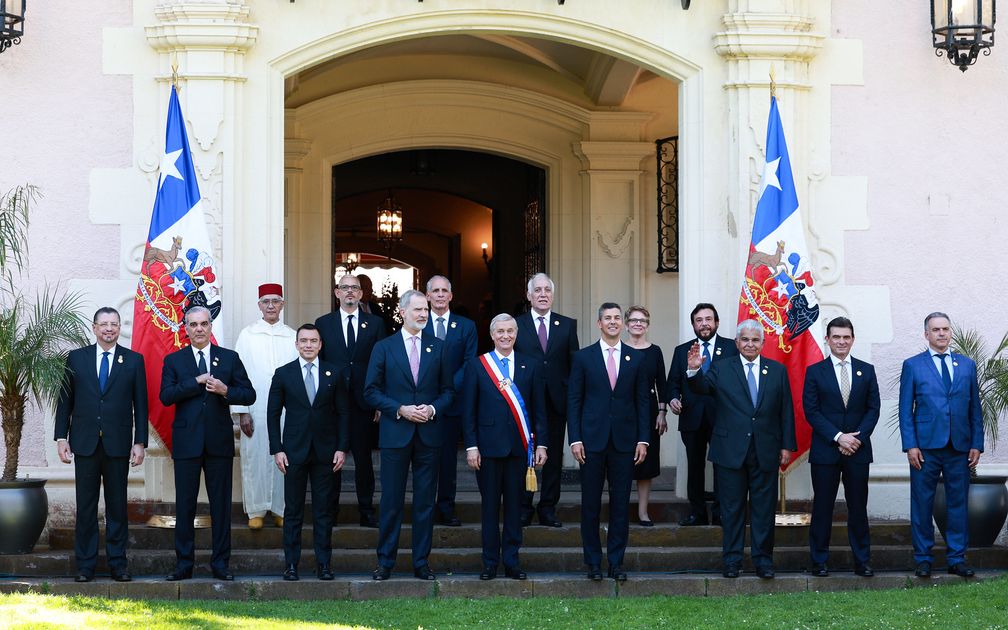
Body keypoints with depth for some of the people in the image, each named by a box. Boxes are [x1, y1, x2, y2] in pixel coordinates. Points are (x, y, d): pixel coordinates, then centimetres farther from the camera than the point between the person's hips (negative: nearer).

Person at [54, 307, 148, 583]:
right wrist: (61, 437, 1)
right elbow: (65, 400, 8)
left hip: (118, 444, 0)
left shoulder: (133, 360, 5)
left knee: (117, 506, 4)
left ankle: (118, 563, 9)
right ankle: (85, 565, 7)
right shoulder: (76, 358, 7)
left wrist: (140, 442, -2)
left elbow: (140, 404, 4)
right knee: (85, 507, 2)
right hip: (85, 443, 0)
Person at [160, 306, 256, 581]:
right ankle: (184, 563, 7)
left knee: (221, 504, 3)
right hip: (187, 442, 0)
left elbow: (249, 395, 5)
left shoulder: (230, 358, 9)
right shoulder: (174, 360, 7)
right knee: (185, 505, 2)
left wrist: (225, 391, -13)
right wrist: (197, 381, -14)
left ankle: (220, 563, 10)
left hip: (219, 442, 1)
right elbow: (166, 396, -7)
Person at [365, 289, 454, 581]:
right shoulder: (384, 347, 2)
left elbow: (448, 390, 9)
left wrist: (432, 408, -10)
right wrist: (400, 410, -12)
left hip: (429, 434, 2)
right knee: (391, 502, 1)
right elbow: (372, 391, 0)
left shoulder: (438, 347, 8)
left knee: (425, 502, 5)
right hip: (395, 434, -2)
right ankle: (385, 561, 9)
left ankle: (421, 562, 12)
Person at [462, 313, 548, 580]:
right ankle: (490, 562, 9)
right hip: (489, 446, -1)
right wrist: (471, 446, -6)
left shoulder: (531, 367, 8)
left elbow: (539, 409, 9)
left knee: (515, 505, 5)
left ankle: (511, 561, 11)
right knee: (490, 505, 3)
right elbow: (468, 410, 1)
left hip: (519, 446, 1)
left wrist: (541, 444, 2)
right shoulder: (476, 366, 3)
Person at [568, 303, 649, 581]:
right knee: (591, 504, 2)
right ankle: (593, 562, 10)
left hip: (624, 441, 1)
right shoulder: (583, 357, 3)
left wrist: (643, 439, 1)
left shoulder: (636, 358, 8)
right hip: (592, 441, -1)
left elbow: (642, 400, 8)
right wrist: (575, 439, -6)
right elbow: (574, 400, 2)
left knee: (621, 503, 3)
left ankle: (616, 561, 10)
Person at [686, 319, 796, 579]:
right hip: (730, 451, -1)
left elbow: (786, 410, 7)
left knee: (764, 508, 6)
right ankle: (732, 560, 11)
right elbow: (701, 388, -13)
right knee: (732, 508, 5)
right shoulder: (721, 369, 3)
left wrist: (787, 445, 2)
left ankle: (763, 560, 12)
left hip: (766, 451, 1)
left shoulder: (777, 371, 7)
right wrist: (694, 371, -34)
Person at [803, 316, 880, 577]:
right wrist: (838, 437, -13)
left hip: (858, 450, 2)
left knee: (858, 507, 4)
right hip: (825, 450, -2)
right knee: (822, 507, 1)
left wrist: (857, 438, -9)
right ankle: (819, 561, 7)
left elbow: (873, 409, 5)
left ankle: (862, 561, 9)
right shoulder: (815, 372, 3)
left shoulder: (866, 370, 9)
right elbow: (811, 411, -3)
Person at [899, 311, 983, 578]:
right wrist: (910, 445, -8)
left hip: (959, 447, 2)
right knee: (922, 504, 1)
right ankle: (923, 559, 10)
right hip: (926, 446, -2)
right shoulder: (912, 365, 4)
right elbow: (906, 409, 1)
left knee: (958, 503, 4)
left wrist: (976, 444, 3)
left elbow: (975, 408, 11)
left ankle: (957, 559, 11)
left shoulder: (967, 365, 11)